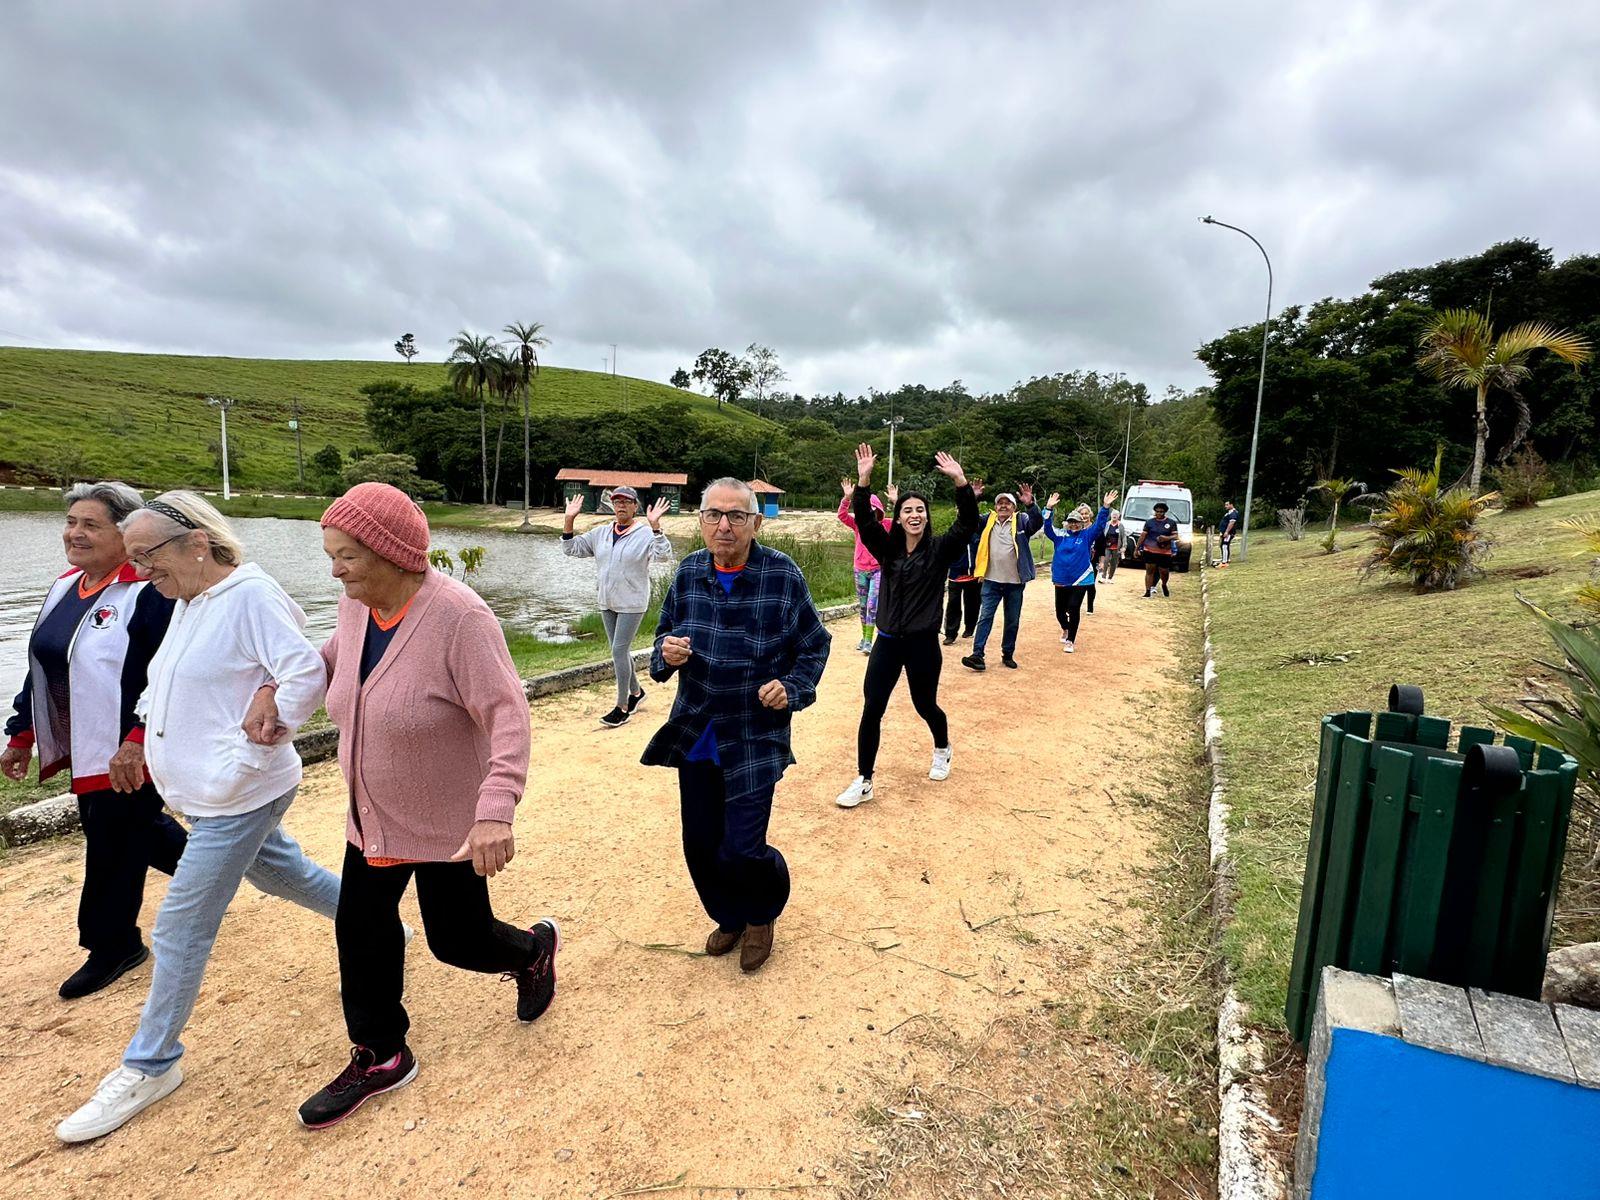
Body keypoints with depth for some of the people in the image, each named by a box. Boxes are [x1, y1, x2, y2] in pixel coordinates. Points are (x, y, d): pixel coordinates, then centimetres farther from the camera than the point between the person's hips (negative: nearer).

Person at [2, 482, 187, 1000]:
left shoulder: (148, 593, -19)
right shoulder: (64, 588, 9)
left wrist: (140, 741, -28)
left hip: (126, 756, -9)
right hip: (82, 750, 9)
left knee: (113, 846, 5)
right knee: (134, 829, 21)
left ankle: (111, 948, 24)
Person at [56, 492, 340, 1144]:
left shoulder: (252, 597, -21)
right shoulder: (188, 601, 7)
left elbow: (306, 677, -27)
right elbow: (169, 684, 20)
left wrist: (245, 756, -23)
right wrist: (145, 729, 5)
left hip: (237, 796, -9)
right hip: (202, 791, 9)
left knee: (181, 926, 1)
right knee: (281, 872, 24)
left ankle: (149, 1065, 19)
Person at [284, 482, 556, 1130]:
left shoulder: (458, 617, -29)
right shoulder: (357, 604, -6)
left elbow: (508, 715, -32)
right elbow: (337, 652, 18)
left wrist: (497, 811, -43)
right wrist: (276, 689, 2)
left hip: (447, 822, -7)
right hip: (371, 815, 7)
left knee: (457, 938, 8)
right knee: (361, 931, 14)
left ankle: (533, 948, 42)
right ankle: (379, 1058, 36)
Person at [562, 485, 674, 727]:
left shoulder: (645, 534, -11)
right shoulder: (601, 533, 6)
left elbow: (664, 555, -26)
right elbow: (571, 549, 10)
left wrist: (655, 526, -36)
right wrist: (569, 520, -2)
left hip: (632, 604, -6)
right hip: (607, 603, 6)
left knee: (619, 651, -8)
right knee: (620, 651, 16)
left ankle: (622, 707, 2)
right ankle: (636, 692, 36)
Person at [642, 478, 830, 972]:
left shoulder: (783, 574, -11)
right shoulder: (689, 571, -1)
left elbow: (814, 645, -1)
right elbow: (665, 633, 12)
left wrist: (791, 688, -17)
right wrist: (667, 653, -11)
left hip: (755, 739, -4)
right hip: (695, 733, 4)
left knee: (741, 850, -5)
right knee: (700, 844, 12)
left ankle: (762, 916, 31)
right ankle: (730, 917, 42)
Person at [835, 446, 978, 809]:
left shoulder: (940, 548, -5)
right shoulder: (887, 547, 1)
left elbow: (969, 522, -19)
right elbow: (863, 519, -12)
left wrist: (959, 480, -31)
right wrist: (864, 480, -27)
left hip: (923, 643, -2)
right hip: (887, 642, 2)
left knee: (925, 706, 15)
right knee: (872, 710, 0)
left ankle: (942, 750, 48)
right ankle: (864, 782, 12)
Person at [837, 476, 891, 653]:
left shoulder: (885, 525, -3)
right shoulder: (858, 524, 0)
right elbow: (842, 515, -14)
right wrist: (847, 497, -30)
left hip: (878, 570, -3)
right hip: (860, 570, 3)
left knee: (872, 605, -10)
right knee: (863, 606, 13)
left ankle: (868, 641, -6)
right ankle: (864, 637, 26)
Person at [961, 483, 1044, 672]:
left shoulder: (1021, 520, -3)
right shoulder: (988, 520, 5)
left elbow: (1038, 523, -19)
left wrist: (1030, 504, -37)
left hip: (1015, 582, -1)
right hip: (991, 580, 1)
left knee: (1012, 621, 10)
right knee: (985, 617, -3)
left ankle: (1008, 654, 23)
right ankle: (977, 654, -4)